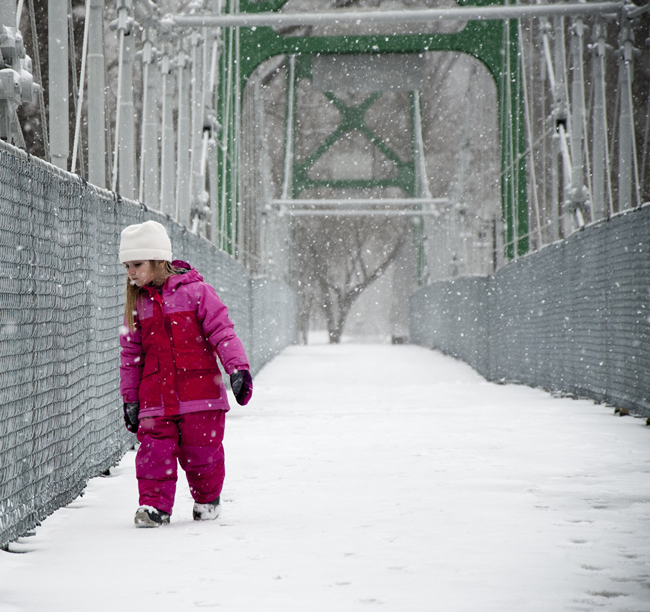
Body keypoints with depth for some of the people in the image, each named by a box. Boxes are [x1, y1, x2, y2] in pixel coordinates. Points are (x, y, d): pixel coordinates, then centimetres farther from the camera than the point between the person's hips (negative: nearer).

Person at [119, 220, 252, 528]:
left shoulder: (196, 292, -2)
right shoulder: (137, 304, 10)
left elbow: (222, 333, -4)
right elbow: (130, 355, 16)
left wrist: (238, 368, -15)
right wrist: (130, 398, 14)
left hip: (200, 394, -3)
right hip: (156, 396, 3)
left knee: (201, 450, 3)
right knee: (155, 449, -9)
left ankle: (207, 498, 26)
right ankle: (155, 503, 0)